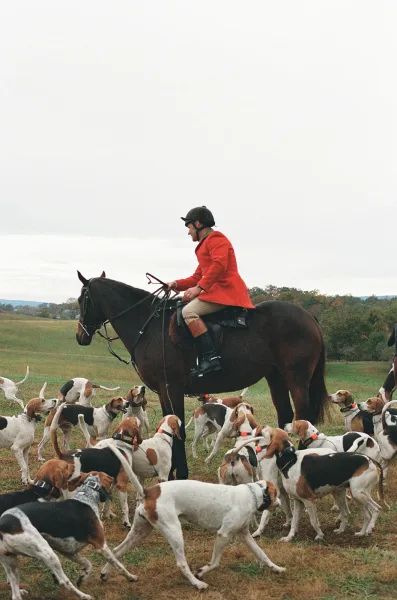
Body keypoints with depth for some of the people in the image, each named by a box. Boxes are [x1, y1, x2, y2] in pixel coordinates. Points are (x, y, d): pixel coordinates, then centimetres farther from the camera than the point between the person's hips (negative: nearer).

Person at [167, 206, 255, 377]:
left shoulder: (215, 238, -4)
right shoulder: (205, 245, 27)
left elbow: (219, 265, -21)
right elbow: (197, 277, 26)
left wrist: (199, 288, -25)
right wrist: (177, 284, 10)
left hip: (227, 290, -11)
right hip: (216, 290, 11)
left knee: (189, 311, -26)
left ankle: (210, 358, -33)